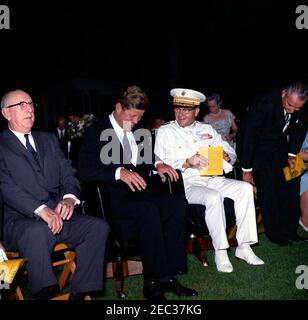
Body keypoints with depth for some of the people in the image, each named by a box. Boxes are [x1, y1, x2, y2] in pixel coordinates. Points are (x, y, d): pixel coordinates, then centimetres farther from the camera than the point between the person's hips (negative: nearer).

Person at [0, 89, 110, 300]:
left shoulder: (48, 140, 20)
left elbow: (68, 175, 13)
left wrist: (69, 198, -11)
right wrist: (41, 210, -28)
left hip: (58, 215, 5)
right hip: (20, 221, -5)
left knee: (99, 226, -18)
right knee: (39, 232, -38)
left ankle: (80, 292, -13)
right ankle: (47, 294, -25)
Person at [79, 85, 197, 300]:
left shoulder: (136, 131, 17)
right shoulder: (96, 132, -3)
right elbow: (86, 171, -15)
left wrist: (157, 165, 4)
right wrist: (119, 172, -30)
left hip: (139, 191, 7)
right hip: (111, 198, -6)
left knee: (178, 203, -18)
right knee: (149, 210, -33)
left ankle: (168, 274, -15)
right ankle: (154, 282, -21)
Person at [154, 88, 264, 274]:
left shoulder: (207, 130, 19)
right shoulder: (165, 131, 6)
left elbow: (231, 153, 17)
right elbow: (160, 164, -5)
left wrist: (226, 156, -8)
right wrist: (187, 163, -19)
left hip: (212, 178, 5)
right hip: (185, 183, -5)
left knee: (245, 188, -19)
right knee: (213, 197, -34)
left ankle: (244, 247, -14)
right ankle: (220, 252, -20)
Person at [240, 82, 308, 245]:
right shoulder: (265, 102, -30)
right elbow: (249, 135, -26)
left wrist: (292, 154, -3)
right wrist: (246, 169, -23)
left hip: (279, 146, 5)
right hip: (257, 147, -5)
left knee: (292, 180, -8)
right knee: (268, 181, -22)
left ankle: (289, 229, 5)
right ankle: (274, 232, -10)